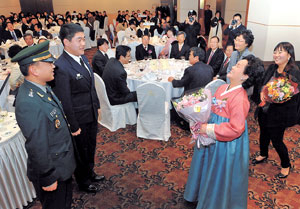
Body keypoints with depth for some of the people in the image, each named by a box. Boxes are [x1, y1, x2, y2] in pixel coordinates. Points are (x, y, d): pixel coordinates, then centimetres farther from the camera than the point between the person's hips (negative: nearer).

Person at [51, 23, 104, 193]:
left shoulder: (82, 57, 0)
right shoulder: (61, 67, -27)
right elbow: (65, 101, -23)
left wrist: (97, 105, 14)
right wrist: (74, 126, -17)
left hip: (92, 115, 8)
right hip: (79, 119, -7)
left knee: (91, 147, 26)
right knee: (81, 152, 16)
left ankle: (90, 173, 52)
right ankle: (83, 182, 41)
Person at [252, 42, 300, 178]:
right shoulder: (272, 68, 0)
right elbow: (262, 84, 11)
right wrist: (262, 92, -10)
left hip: (280, 113, -6)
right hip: (265, 110, 6)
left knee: (276, 140, 5)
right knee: (264, 134, 23)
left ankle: (286, 166, 32)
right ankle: (263, 155, 50)